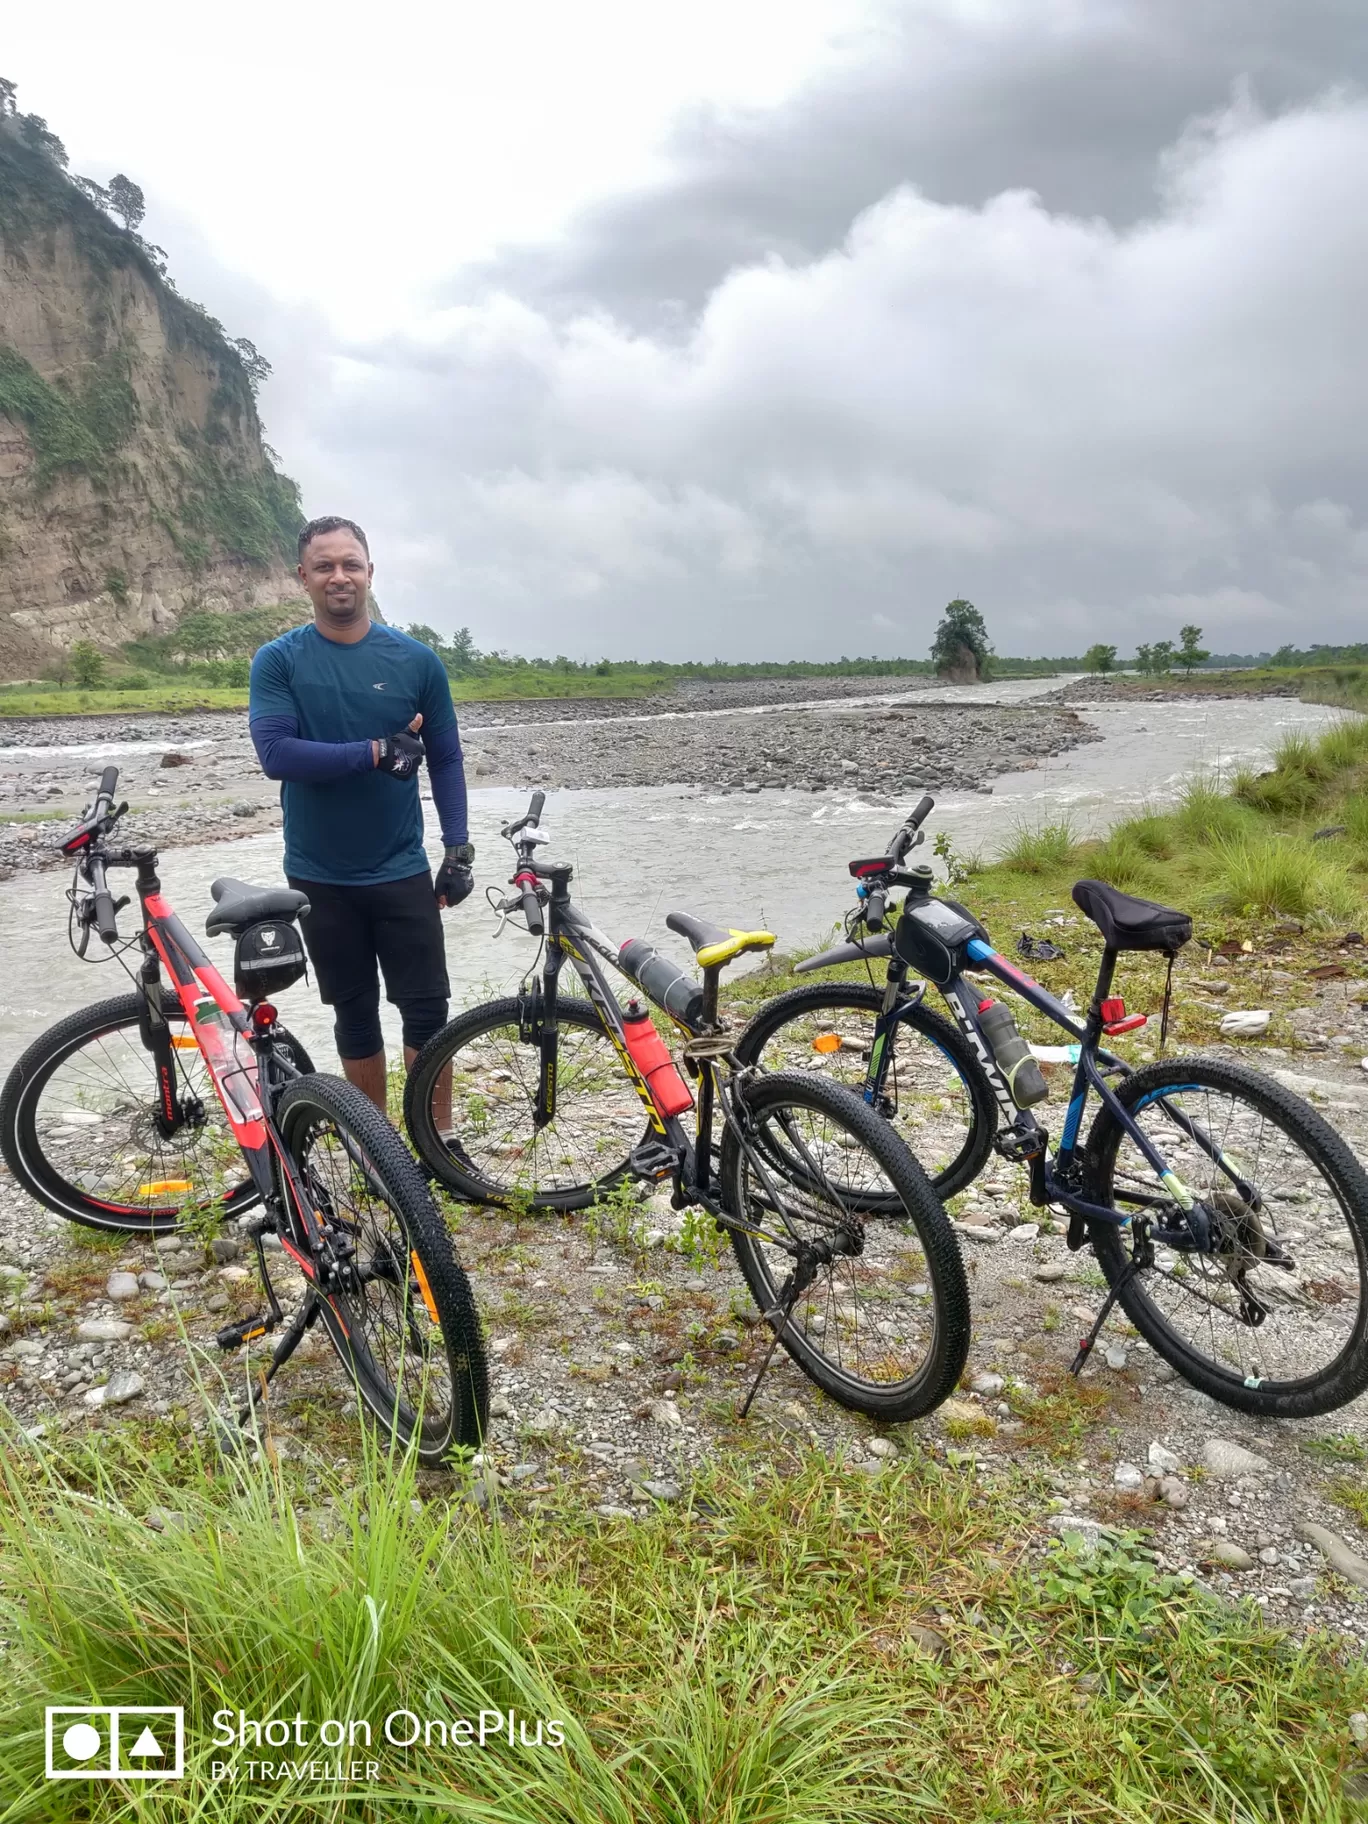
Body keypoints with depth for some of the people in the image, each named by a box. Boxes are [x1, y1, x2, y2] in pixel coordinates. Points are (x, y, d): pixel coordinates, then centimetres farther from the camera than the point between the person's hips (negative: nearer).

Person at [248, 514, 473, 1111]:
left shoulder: (416, 660, -1)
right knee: (354, 1013, 12)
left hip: (402, 872, 0)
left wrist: (459, 847, -4)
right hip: (320, 878, 0)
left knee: (426, 1008, 2)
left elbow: (446, 759, 4)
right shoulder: (277, 661, -3)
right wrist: (377, 752, -20)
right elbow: (276, 754, -15)